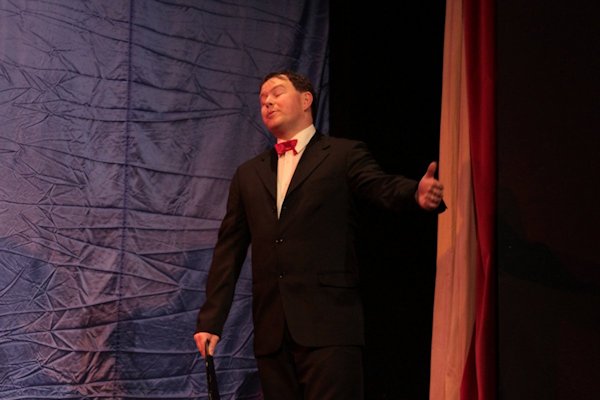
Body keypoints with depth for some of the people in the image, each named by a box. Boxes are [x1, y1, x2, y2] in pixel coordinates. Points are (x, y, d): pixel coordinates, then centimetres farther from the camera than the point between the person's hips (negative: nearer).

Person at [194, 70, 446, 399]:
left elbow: (385, 188, -10)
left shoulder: (344, 155, 7)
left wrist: (419, 195, -34)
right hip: (271, 331, 5)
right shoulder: (248, 175, 20)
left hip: (328, 326, -4)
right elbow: (229, 251, 18)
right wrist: (211, 320, 12)